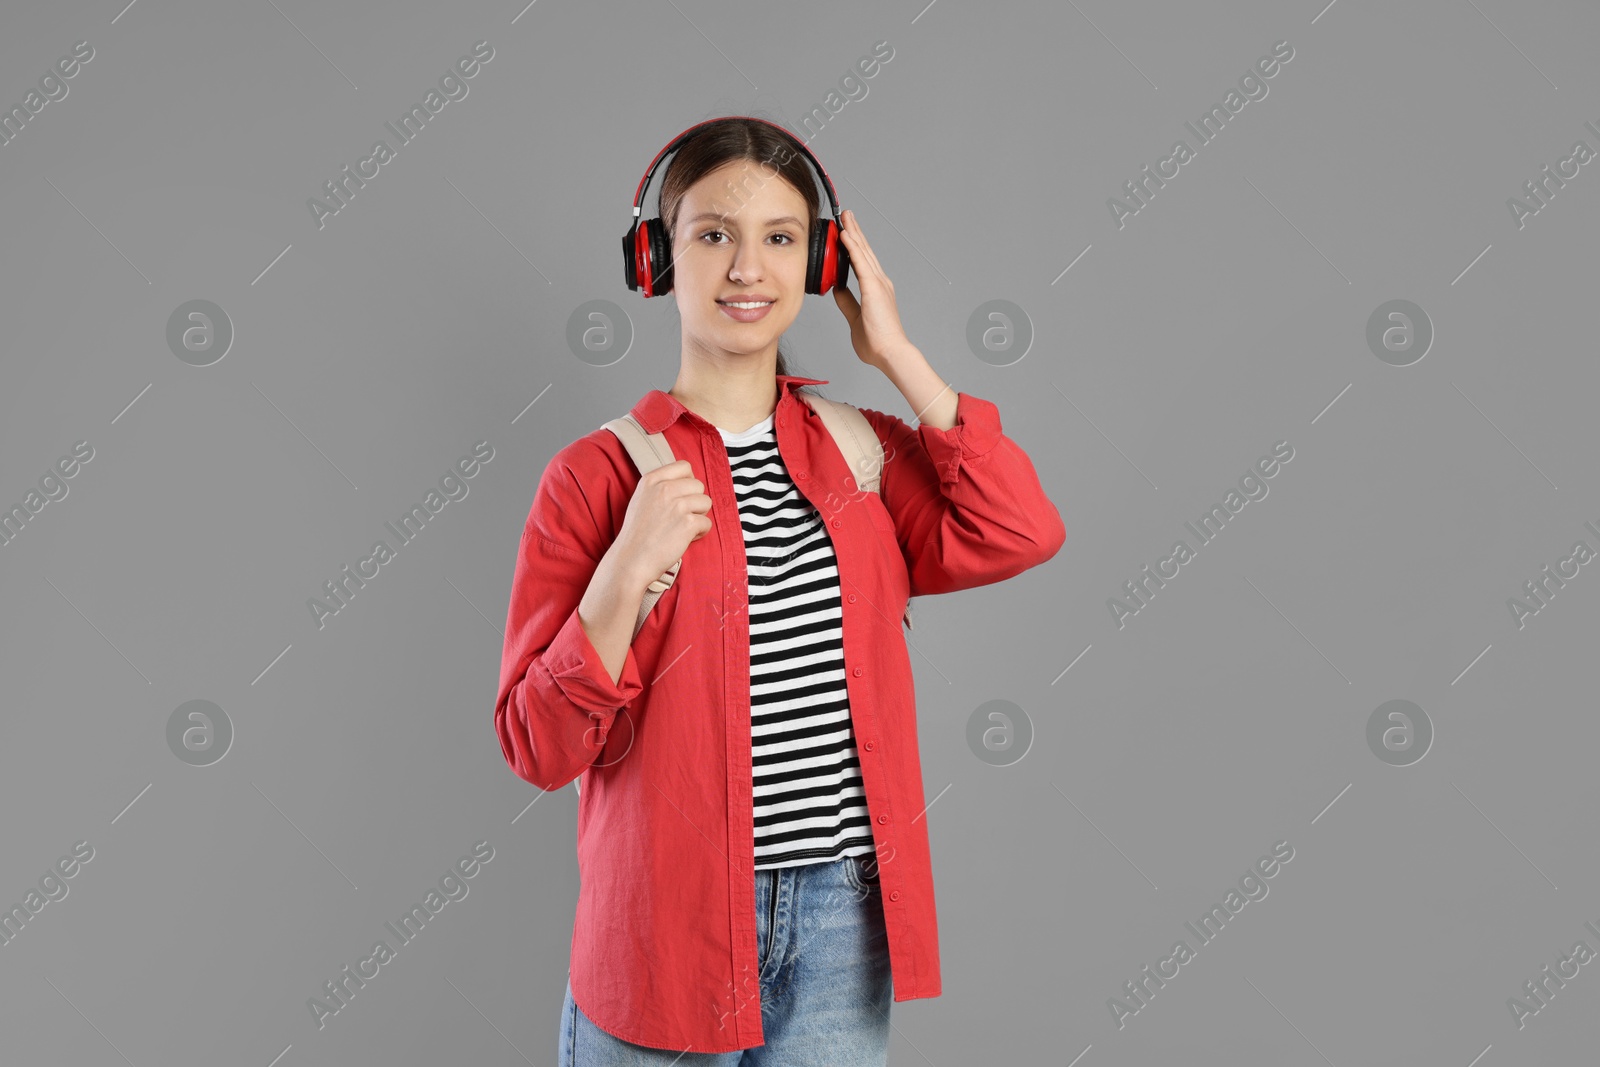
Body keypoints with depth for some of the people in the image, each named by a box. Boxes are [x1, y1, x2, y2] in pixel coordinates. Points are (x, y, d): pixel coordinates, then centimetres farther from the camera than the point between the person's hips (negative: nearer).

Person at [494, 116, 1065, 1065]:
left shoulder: (864, 452, 6)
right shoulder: (599, 476, -4)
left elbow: (1022, 533, -12)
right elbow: (539, 748, -7)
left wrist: (896, 354, -7)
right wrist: (626, 572, -22)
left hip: (843, 924, 3)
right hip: (670, 925, -2)